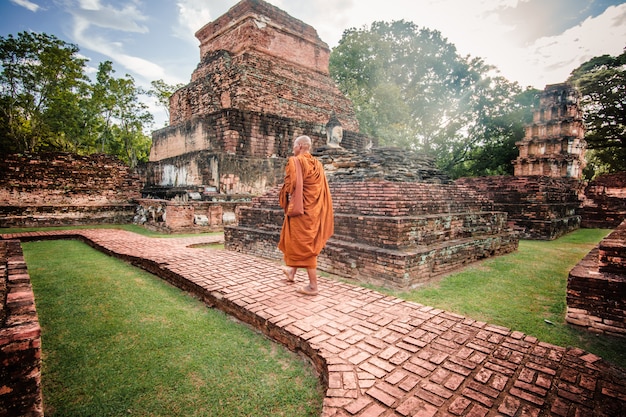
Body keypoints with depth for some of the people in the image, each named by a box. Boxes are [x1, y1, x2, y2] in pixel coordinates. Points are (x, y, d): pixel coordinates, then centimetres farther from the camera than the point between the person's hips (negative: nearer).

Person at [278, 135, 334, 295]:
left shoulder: (295, 161, -12)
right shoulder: (318, 164, 9)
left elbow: (290, 185, -21)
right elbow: (323, 190, 12)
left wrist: (285, 195, -2)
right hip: (314, 209, 8)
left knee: (304, 245, -1)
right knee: (309, 243, 21)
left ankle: (313, 286, 5)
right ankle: (292, 271, 41)